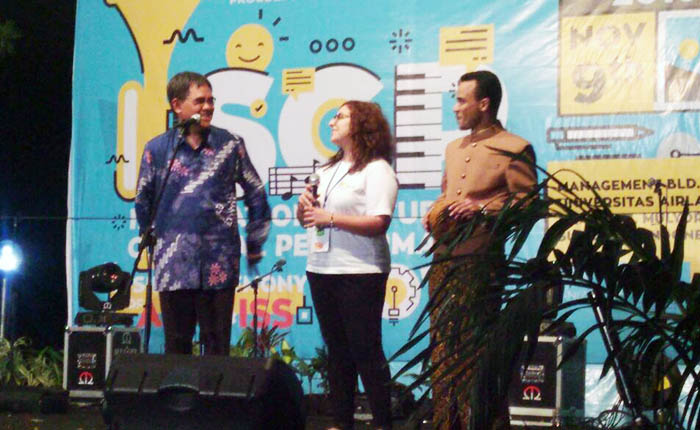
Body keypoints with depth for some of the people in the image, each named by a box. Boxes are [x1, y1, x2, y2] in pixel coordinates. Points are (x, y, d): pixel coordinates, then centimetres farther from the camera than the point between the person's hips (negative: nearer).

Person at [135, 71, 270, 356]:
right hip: (174, 266, 0)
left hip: (219, 266, 0)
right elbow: (143, 204, 13)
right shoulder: (157, 149, 4)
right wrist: (151, 243, 14)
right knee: (176, 345, 6)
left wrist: (254, 247, 11)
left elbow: (256, 196, 11)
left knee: (217, 346, 3)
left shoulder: (230, 145, 5)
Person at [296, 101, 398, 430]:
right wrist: (304, 205, 0)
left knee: (366, 350, -5)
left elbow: (379, 224, -19)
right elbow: (306, 218, 22)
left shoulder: (376, 170, -7)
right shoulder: (329, 169, 18)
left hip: (360, 272, -8)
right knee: (337, 350, 10)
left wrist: (330, 218, -19)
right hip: (321, 268, 8)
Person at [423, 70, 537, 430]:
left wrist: (482, 208, -20)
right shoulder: (454, 149, 21)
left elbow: (526, 201, -10)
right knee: (444, 347, 8)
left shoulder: (514, 149, -4)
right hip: (444, 258, 8)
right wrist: (434, 213, 10)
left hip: (480, 259, -7)